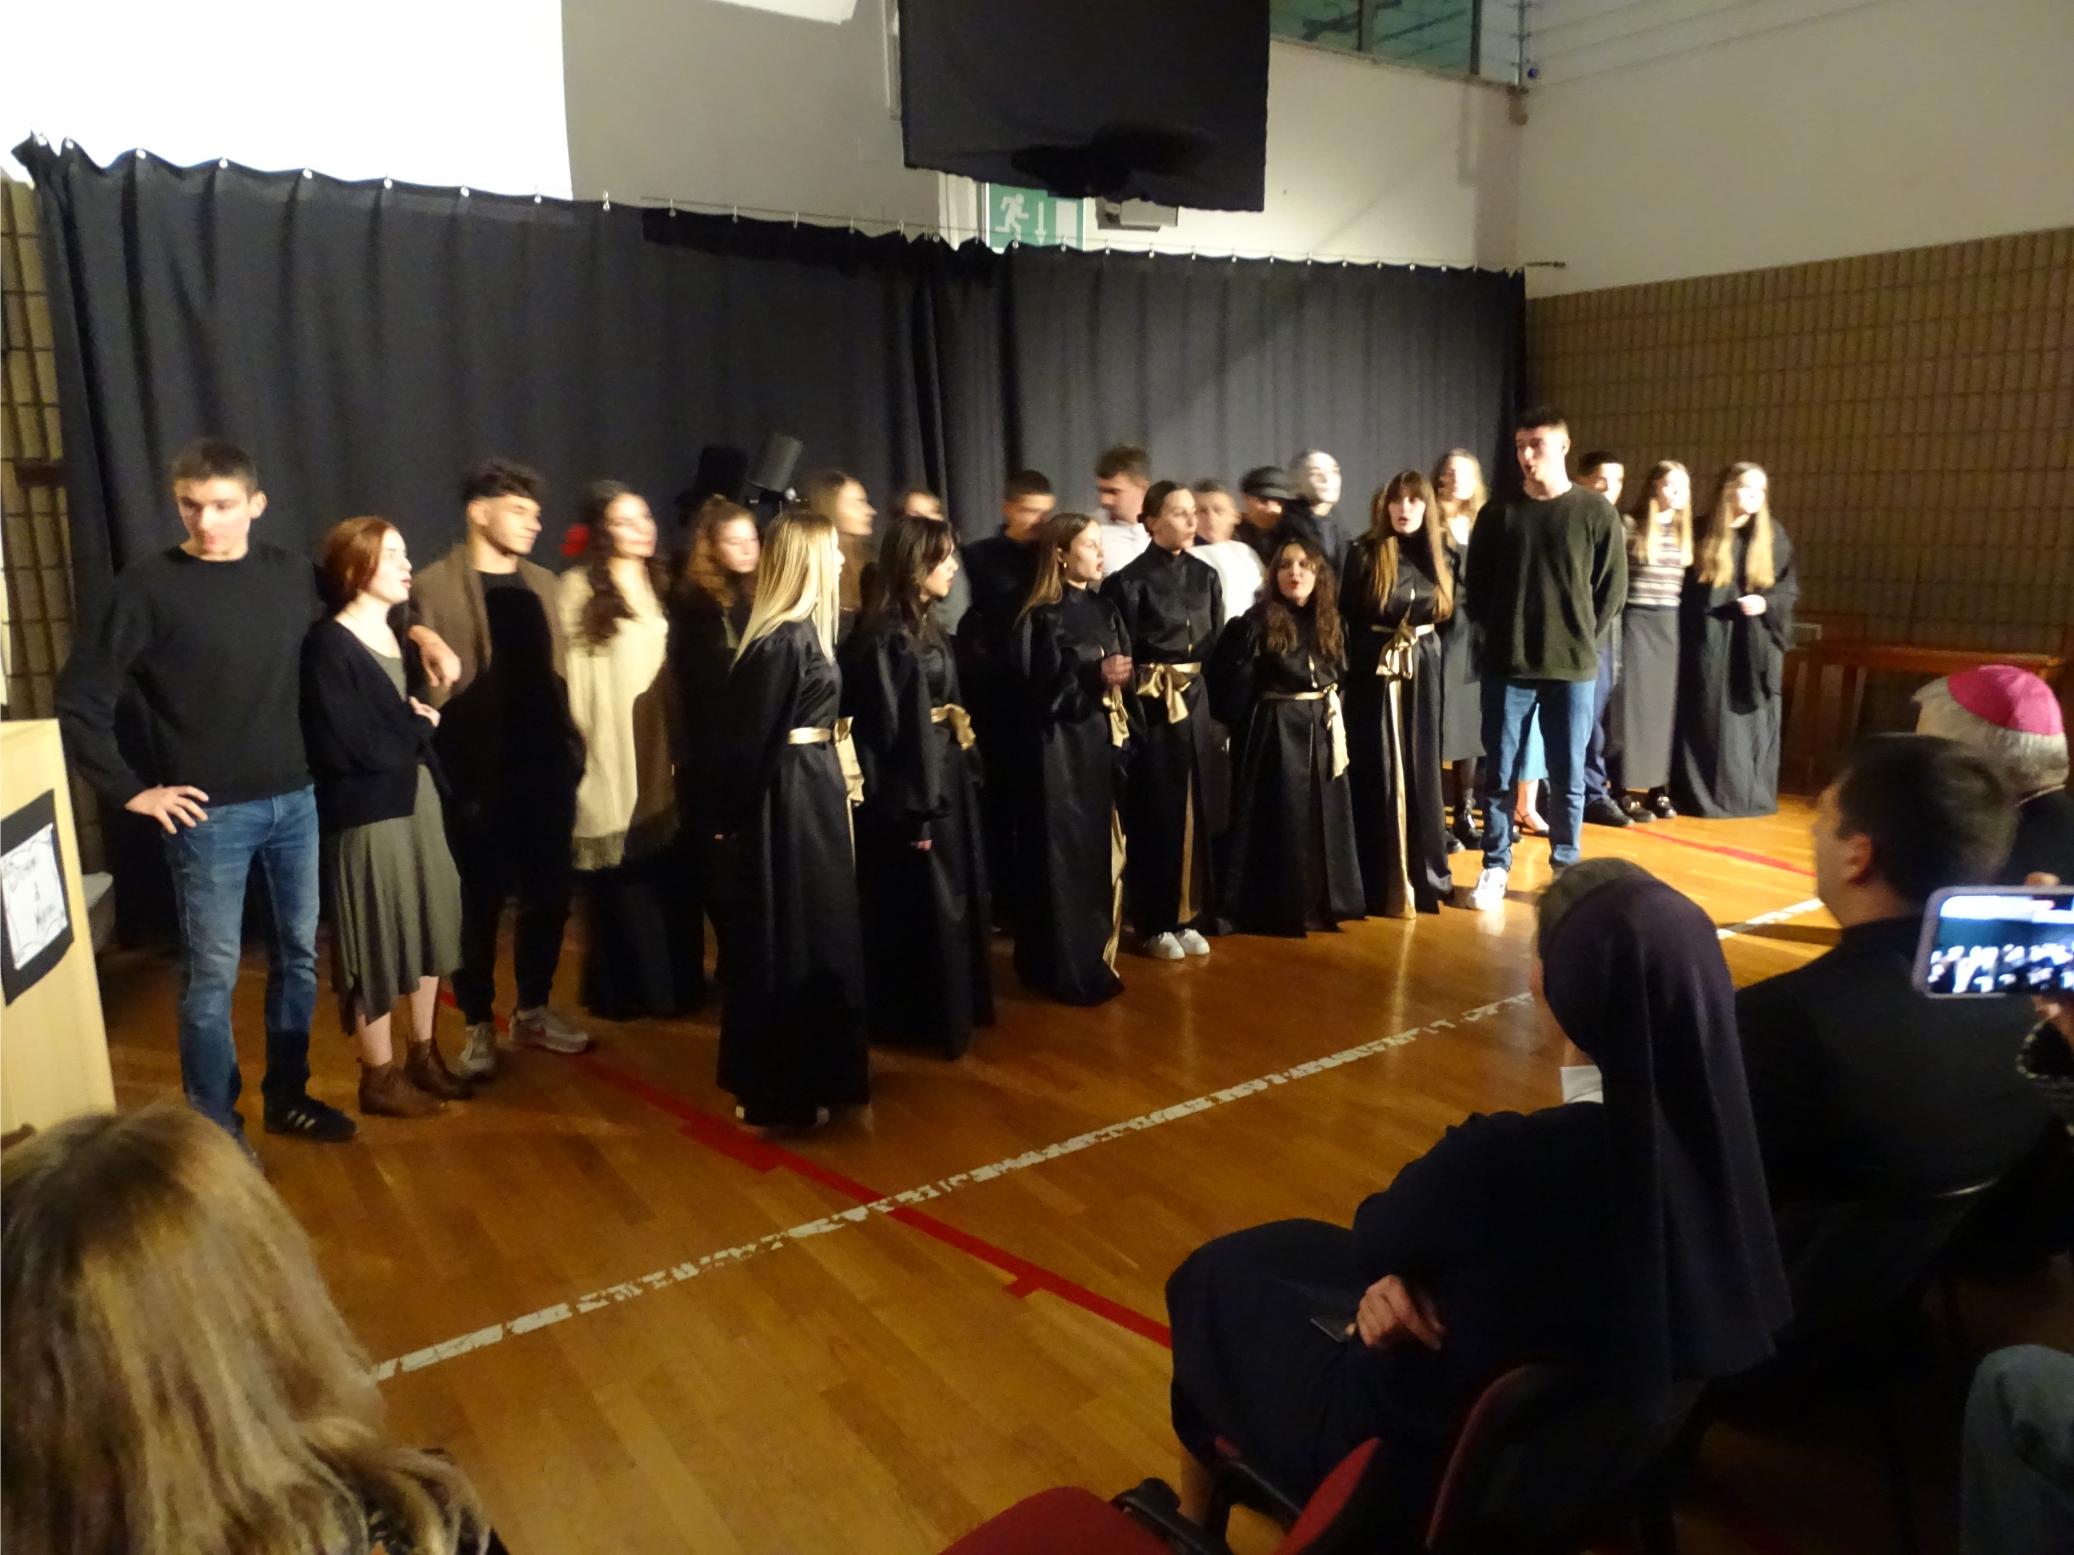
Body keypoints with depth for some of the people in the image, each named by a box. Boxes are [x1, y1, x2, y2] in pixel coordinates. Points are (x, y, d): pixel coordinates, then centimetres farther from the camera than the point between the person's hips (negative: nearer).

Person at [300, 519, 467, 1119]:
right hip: (368, 812, -8)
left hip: (419, 799, 8)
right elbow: (347, 746, -20)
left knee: (427, 926, 14)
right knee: (379, 940, 2)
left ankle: (424, 1053, 29)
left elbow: (425, 717, 8)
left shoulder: (399, 635, 11)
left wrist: (423, 719, -13)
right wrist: (416, 726, -7)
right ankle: (380, 1075, 16)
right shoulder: (328, 645, -13)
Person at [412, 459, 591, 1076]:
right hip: (479, 775, -5)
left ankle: (533, 1011, 28)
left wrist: (572, 746, 6)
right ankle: (478, 1026, 20)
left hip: (546, 770, 5)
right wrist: (450, 770, -13)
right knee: (479, 904, 6)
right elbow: (428, 688, -9)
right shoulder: (433, 587, -6)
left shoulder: (541, 584, 13)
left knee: (550, 895, 11)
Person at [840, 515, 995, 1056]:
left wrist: (966, 768, 15)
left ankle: (953, 1007, 30)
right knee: (923, 907, 2)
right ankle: (923, 1018, 16)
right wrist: (914, 810, -20)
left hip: (946, 778, 9)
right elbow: (892, 730, -20)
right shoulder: (887, 639, -18)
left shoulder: (928, 628, 10)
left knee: (953, 900, 17)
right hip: (911, 785, -9)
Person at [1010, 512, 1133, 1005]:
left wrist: (1122, 676, 0)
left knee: (1105, 852, 11)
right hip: (1059, 749, -7)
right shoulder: (1041, 618, -10)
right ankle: (1069, 968, 8)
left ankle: (1097, 957, 24)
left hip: (1104, 743, 7)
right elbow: (1039, 691, -15)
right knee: (1067, 858, -2)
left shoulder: (1105, 611, 12)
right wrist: (1095, 675, -21)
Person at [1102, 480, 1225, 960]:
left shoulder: (1206, 576, 9)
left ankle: (1187, 916, 21)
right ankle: (1154, 924, 13)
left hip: (1197, 704, 5)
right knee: (1156, 815, 2)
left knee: (1194, 812, 9)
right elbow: (1121, 657, -10)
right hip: (1152, 709, -5)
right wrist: (1134, 718, -16)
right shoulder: (1130, 580, -8)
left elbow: (1217, 646, 11)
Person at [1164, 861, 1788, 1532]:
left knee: (1215, 1278, 18)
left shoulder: (1508, 1160, -39)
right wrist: (1416, 1276, -13)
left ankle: (1196, 1510, 43)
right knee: (1306, 1249, 26)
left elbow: (1373, 1244, -16)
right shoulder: (1712, 1128, -17)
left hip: (1432, 1451, -6)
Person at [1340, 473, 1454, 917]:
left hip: (1425, 671, 4)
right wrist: (1352, 671, -10)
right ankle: (1385, 883, 6)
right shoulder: (1364, 553, -3)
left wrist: (1435, 660, 4)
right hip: (1377, 672, -4)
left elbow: (1449, 616, 15)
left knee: (1422, 771, 9)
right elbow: (1346, 618, -5)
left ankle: (1425, 874, 21)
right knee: (1382, 773, -1)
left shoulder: (1438, 555, 9)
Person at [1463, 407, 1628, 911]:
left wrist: (1580, 639, 1)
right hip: (1506, 665, 1)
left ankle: (1566, 867, 20)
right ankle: (1496, 866, 16)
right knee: (1499, 773, 4)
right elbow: (1476, 585, 10)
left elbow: (1613, 588, 4)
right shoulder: (1497, 513, 3)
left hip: (1573, 667, -1)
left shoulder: (1595, 512, -1)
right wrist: (1499, 637, 5)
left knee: (1567, 775, 7)